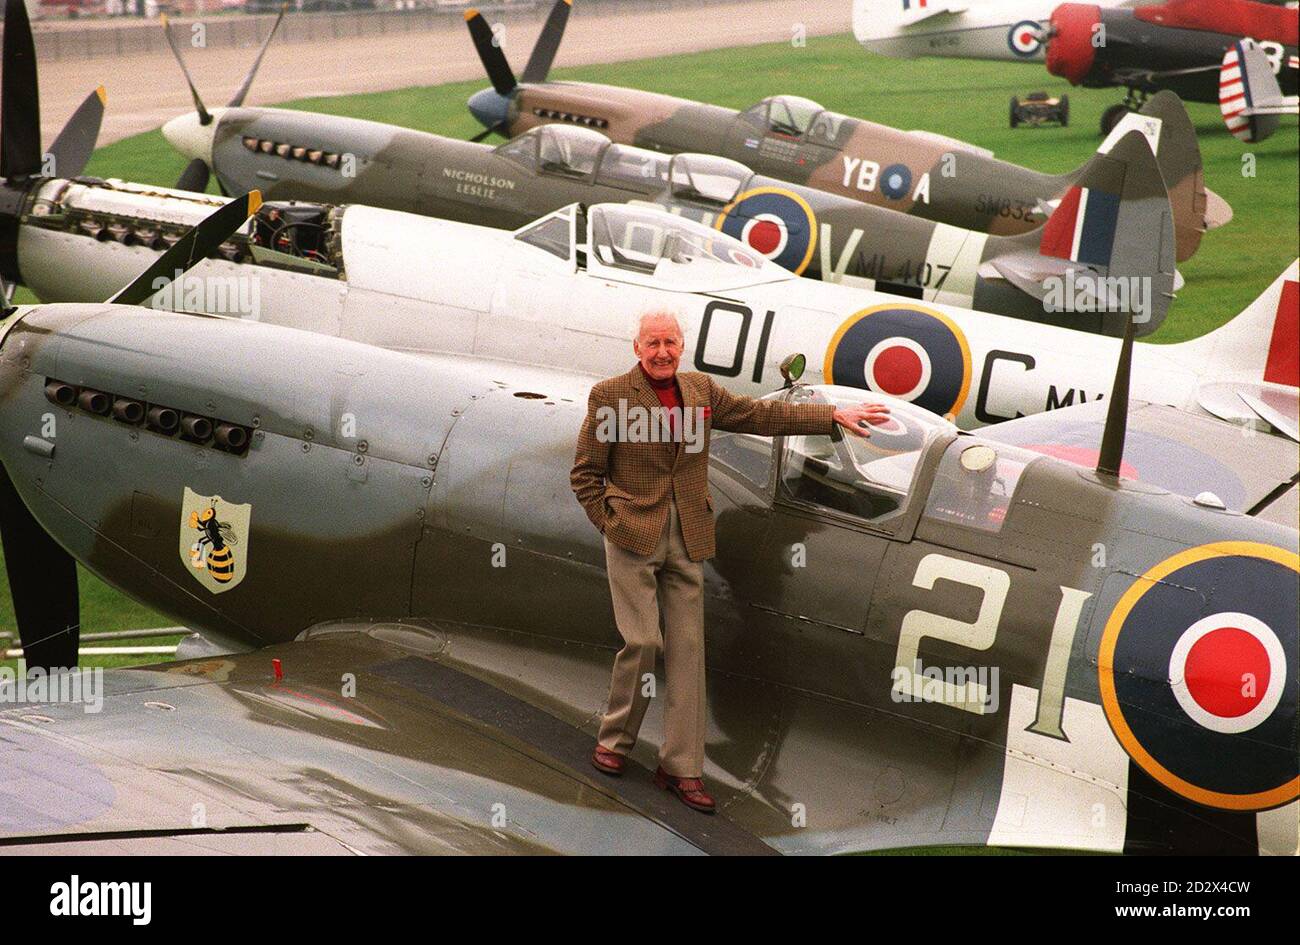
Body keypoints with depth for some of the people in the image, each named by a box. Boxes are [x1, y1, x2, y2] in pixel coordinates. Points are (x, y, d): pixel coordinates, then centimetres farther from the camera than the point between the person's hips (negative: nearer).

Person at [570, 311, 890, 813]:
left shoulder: (700, 389, 10)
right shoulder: (609, 395, -3)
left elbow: (760, 414, 13)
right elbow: (585, 473, 1)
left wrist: (833, 414, 8)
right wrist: (609, 524, -6)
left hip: (686, 542, 4)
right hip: (633, 538, -4)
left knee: (687, 648, 3)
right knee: (641, 641, -8)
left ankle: (681, 767, 9)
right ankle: (614, 739, 16)